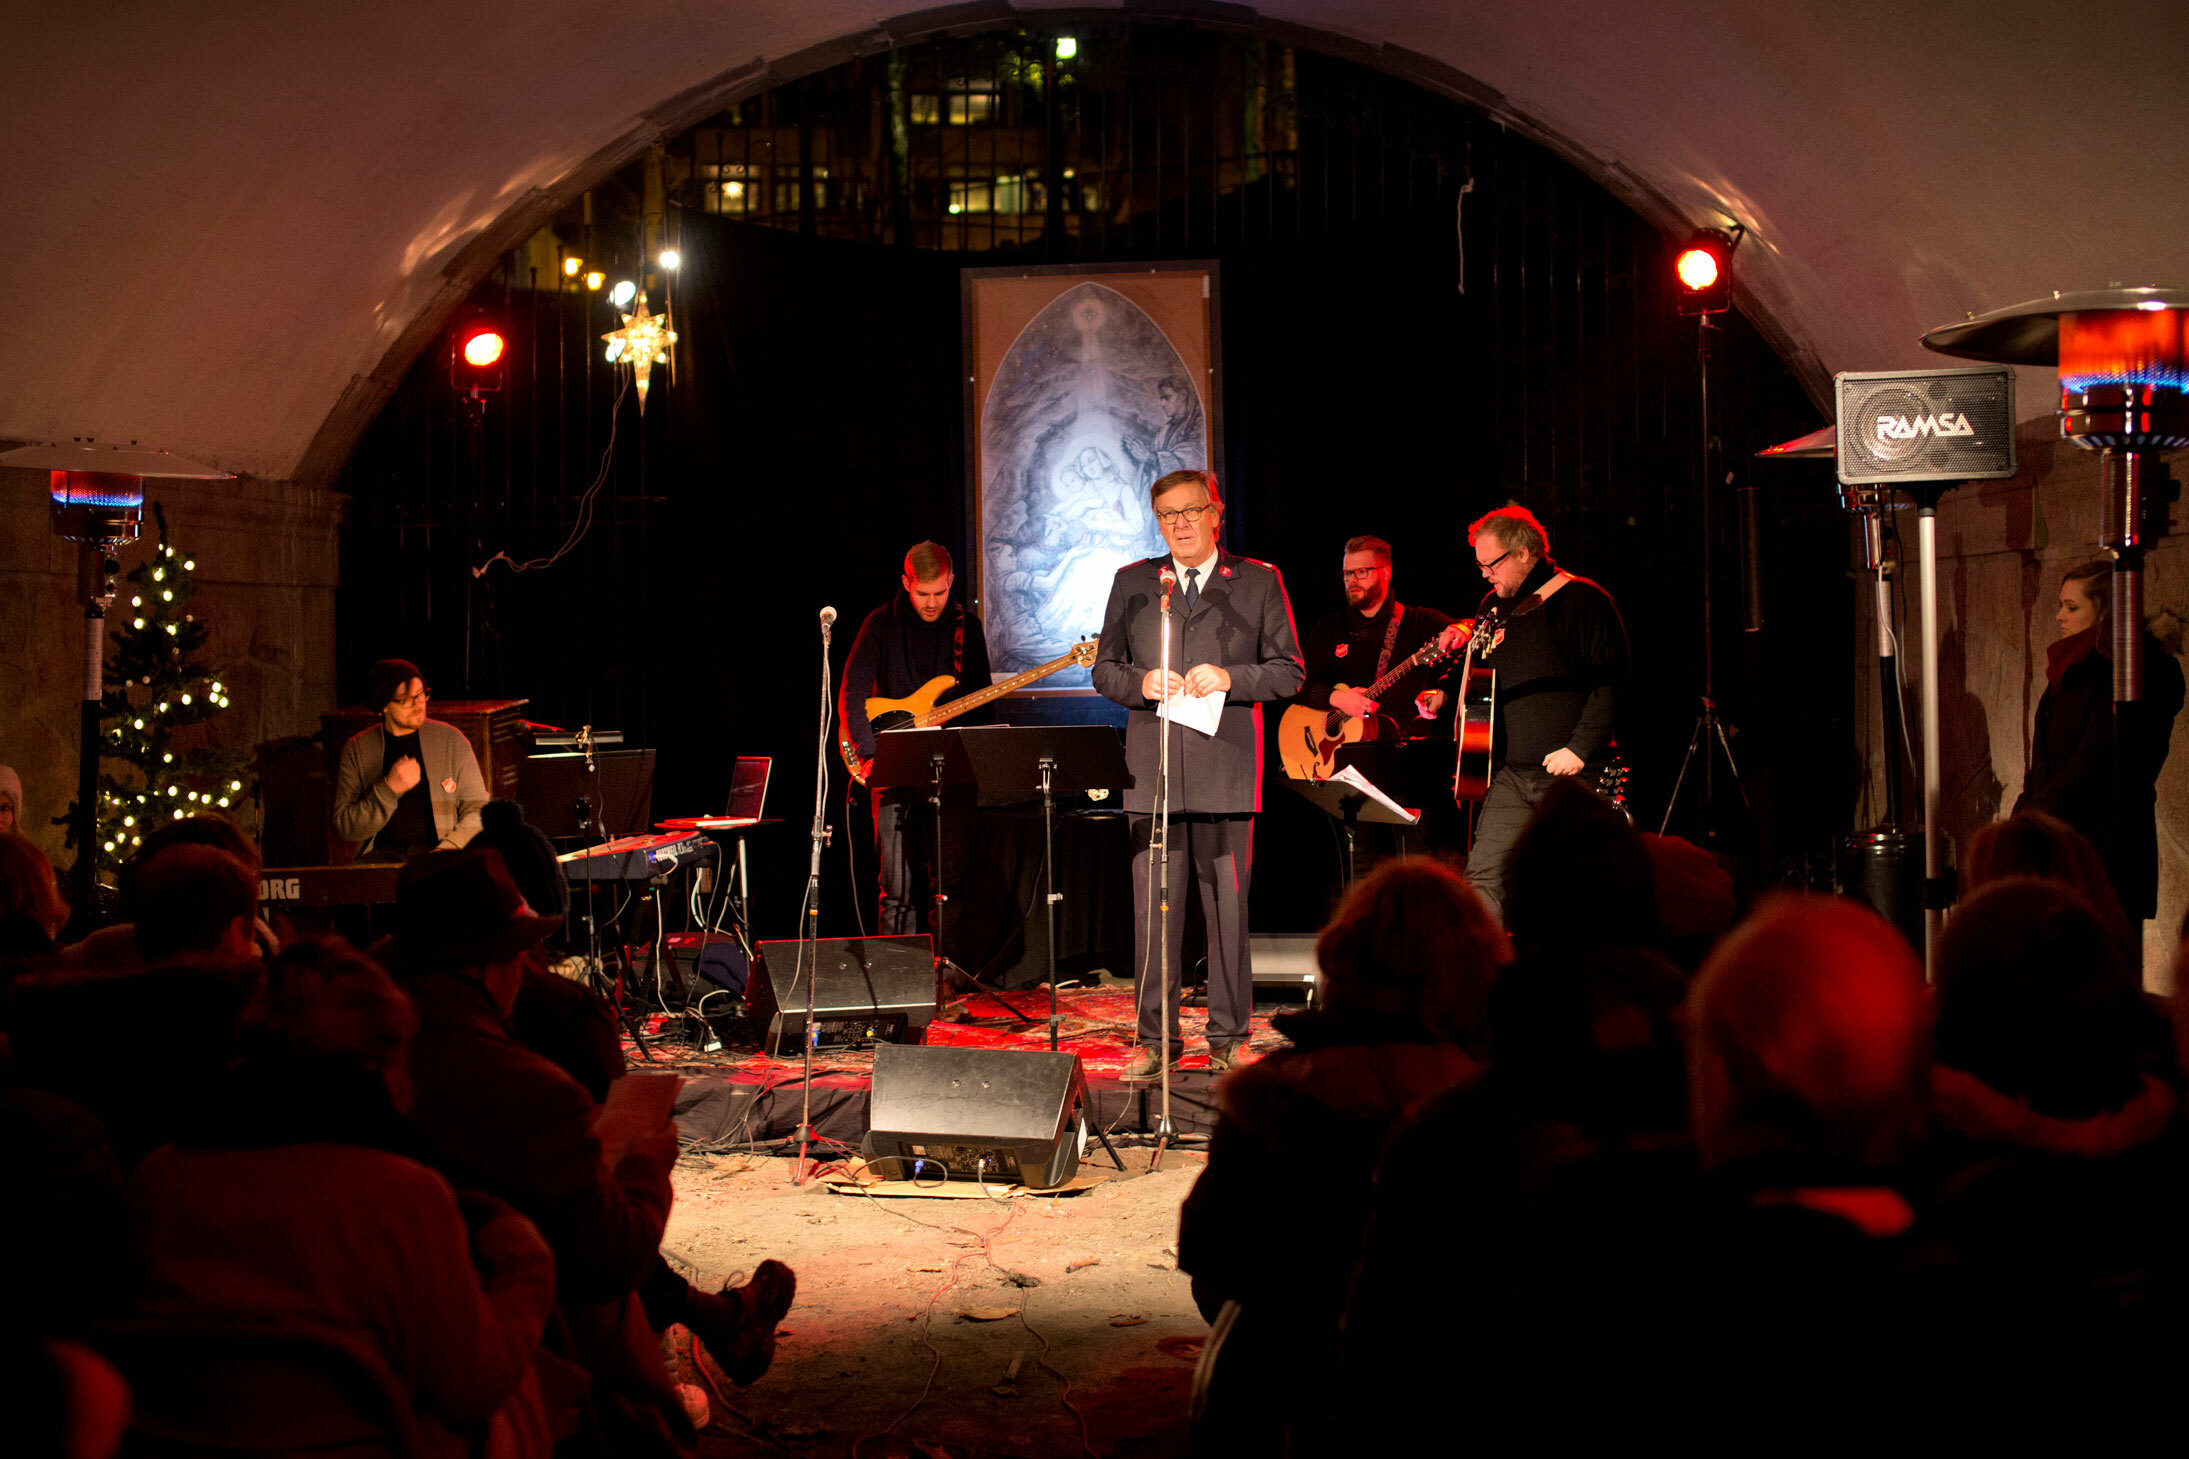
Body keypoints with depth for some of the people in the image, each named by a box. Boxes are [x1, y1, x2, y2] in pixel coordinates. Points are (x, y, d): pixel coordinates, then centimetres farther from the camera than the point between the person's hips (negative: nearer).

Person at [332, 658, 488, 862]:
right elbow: (344, 828, 2)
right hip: (385, 852, 1)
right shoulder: (357, 749, 8)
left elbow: (477, 809, 10)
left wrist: (449, 847, -8)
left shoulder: (451, 740, 8)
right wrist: (389, 789, -12)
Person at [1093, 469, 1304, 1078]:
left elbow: (1289, 672, 6)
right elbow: (1105, 669, 14)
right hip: (1152, 770, 1)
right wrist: (1141, 683, -7)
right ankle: (1155, 1038, 10)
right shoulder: (1132, 583, 14)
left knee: (1228, 907, 2)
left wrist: (1230, 678, -11)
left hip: (1227, 770, -1)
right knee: (1153, 909, 1)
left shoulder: (1259, 582, 8)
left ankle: (1228, 1039, 12)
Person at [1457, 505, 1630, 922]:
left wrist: (1580, 748, -16)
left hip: (1574, 777, -6)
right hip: (1512, 775, 6)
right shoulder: (1494, 607, 16)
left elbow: (1611, 682, -12)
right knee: (1484, 875, -4)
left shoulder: (1583, 601, -6)